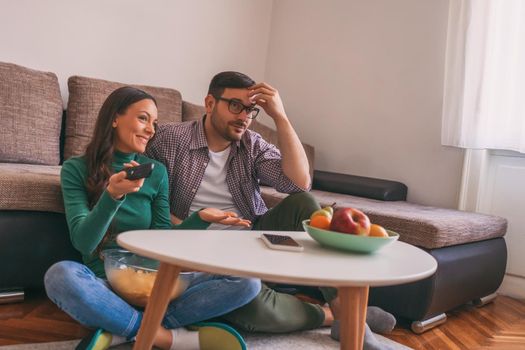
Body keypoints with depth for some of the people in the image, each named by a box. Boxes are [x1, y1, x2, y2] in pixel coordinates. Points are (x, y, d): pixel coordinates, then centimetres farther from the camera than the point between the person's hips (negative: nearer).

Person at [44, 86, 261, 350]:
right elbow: (83, 242, -11)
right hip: (104, 283, -3)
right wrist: (113, 195, -27)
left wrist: (200, 218, -12)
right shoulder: (76, 168, -1)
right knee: (60, 275, -37)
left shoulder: (156, 172, 7)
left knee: (247, 282, -16)